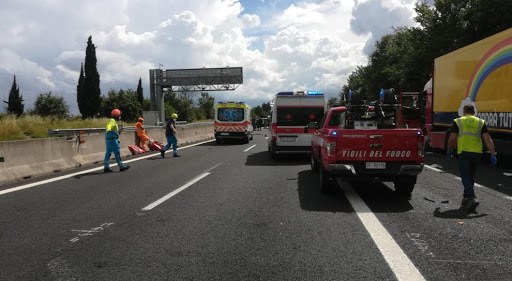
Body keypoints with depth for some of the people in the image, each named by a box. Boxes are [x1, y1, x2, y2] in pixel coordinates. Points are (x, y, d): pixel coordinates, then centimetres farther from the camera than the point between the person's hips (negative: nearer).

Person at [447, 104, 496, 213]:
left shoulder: (458, 121, 4)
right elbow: (488, 139, 1)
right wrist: (493, 154, 1)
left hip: (463, 152, -3)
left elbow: (452, 139, 2)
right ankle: (466, 199, 26)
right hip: (477, 153, 3)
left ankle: (472, 199, -21)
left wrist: (450, 150, 19)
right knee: (470, 177, 17)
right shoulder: (480, 122, 9)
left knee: (465, 177, -3)